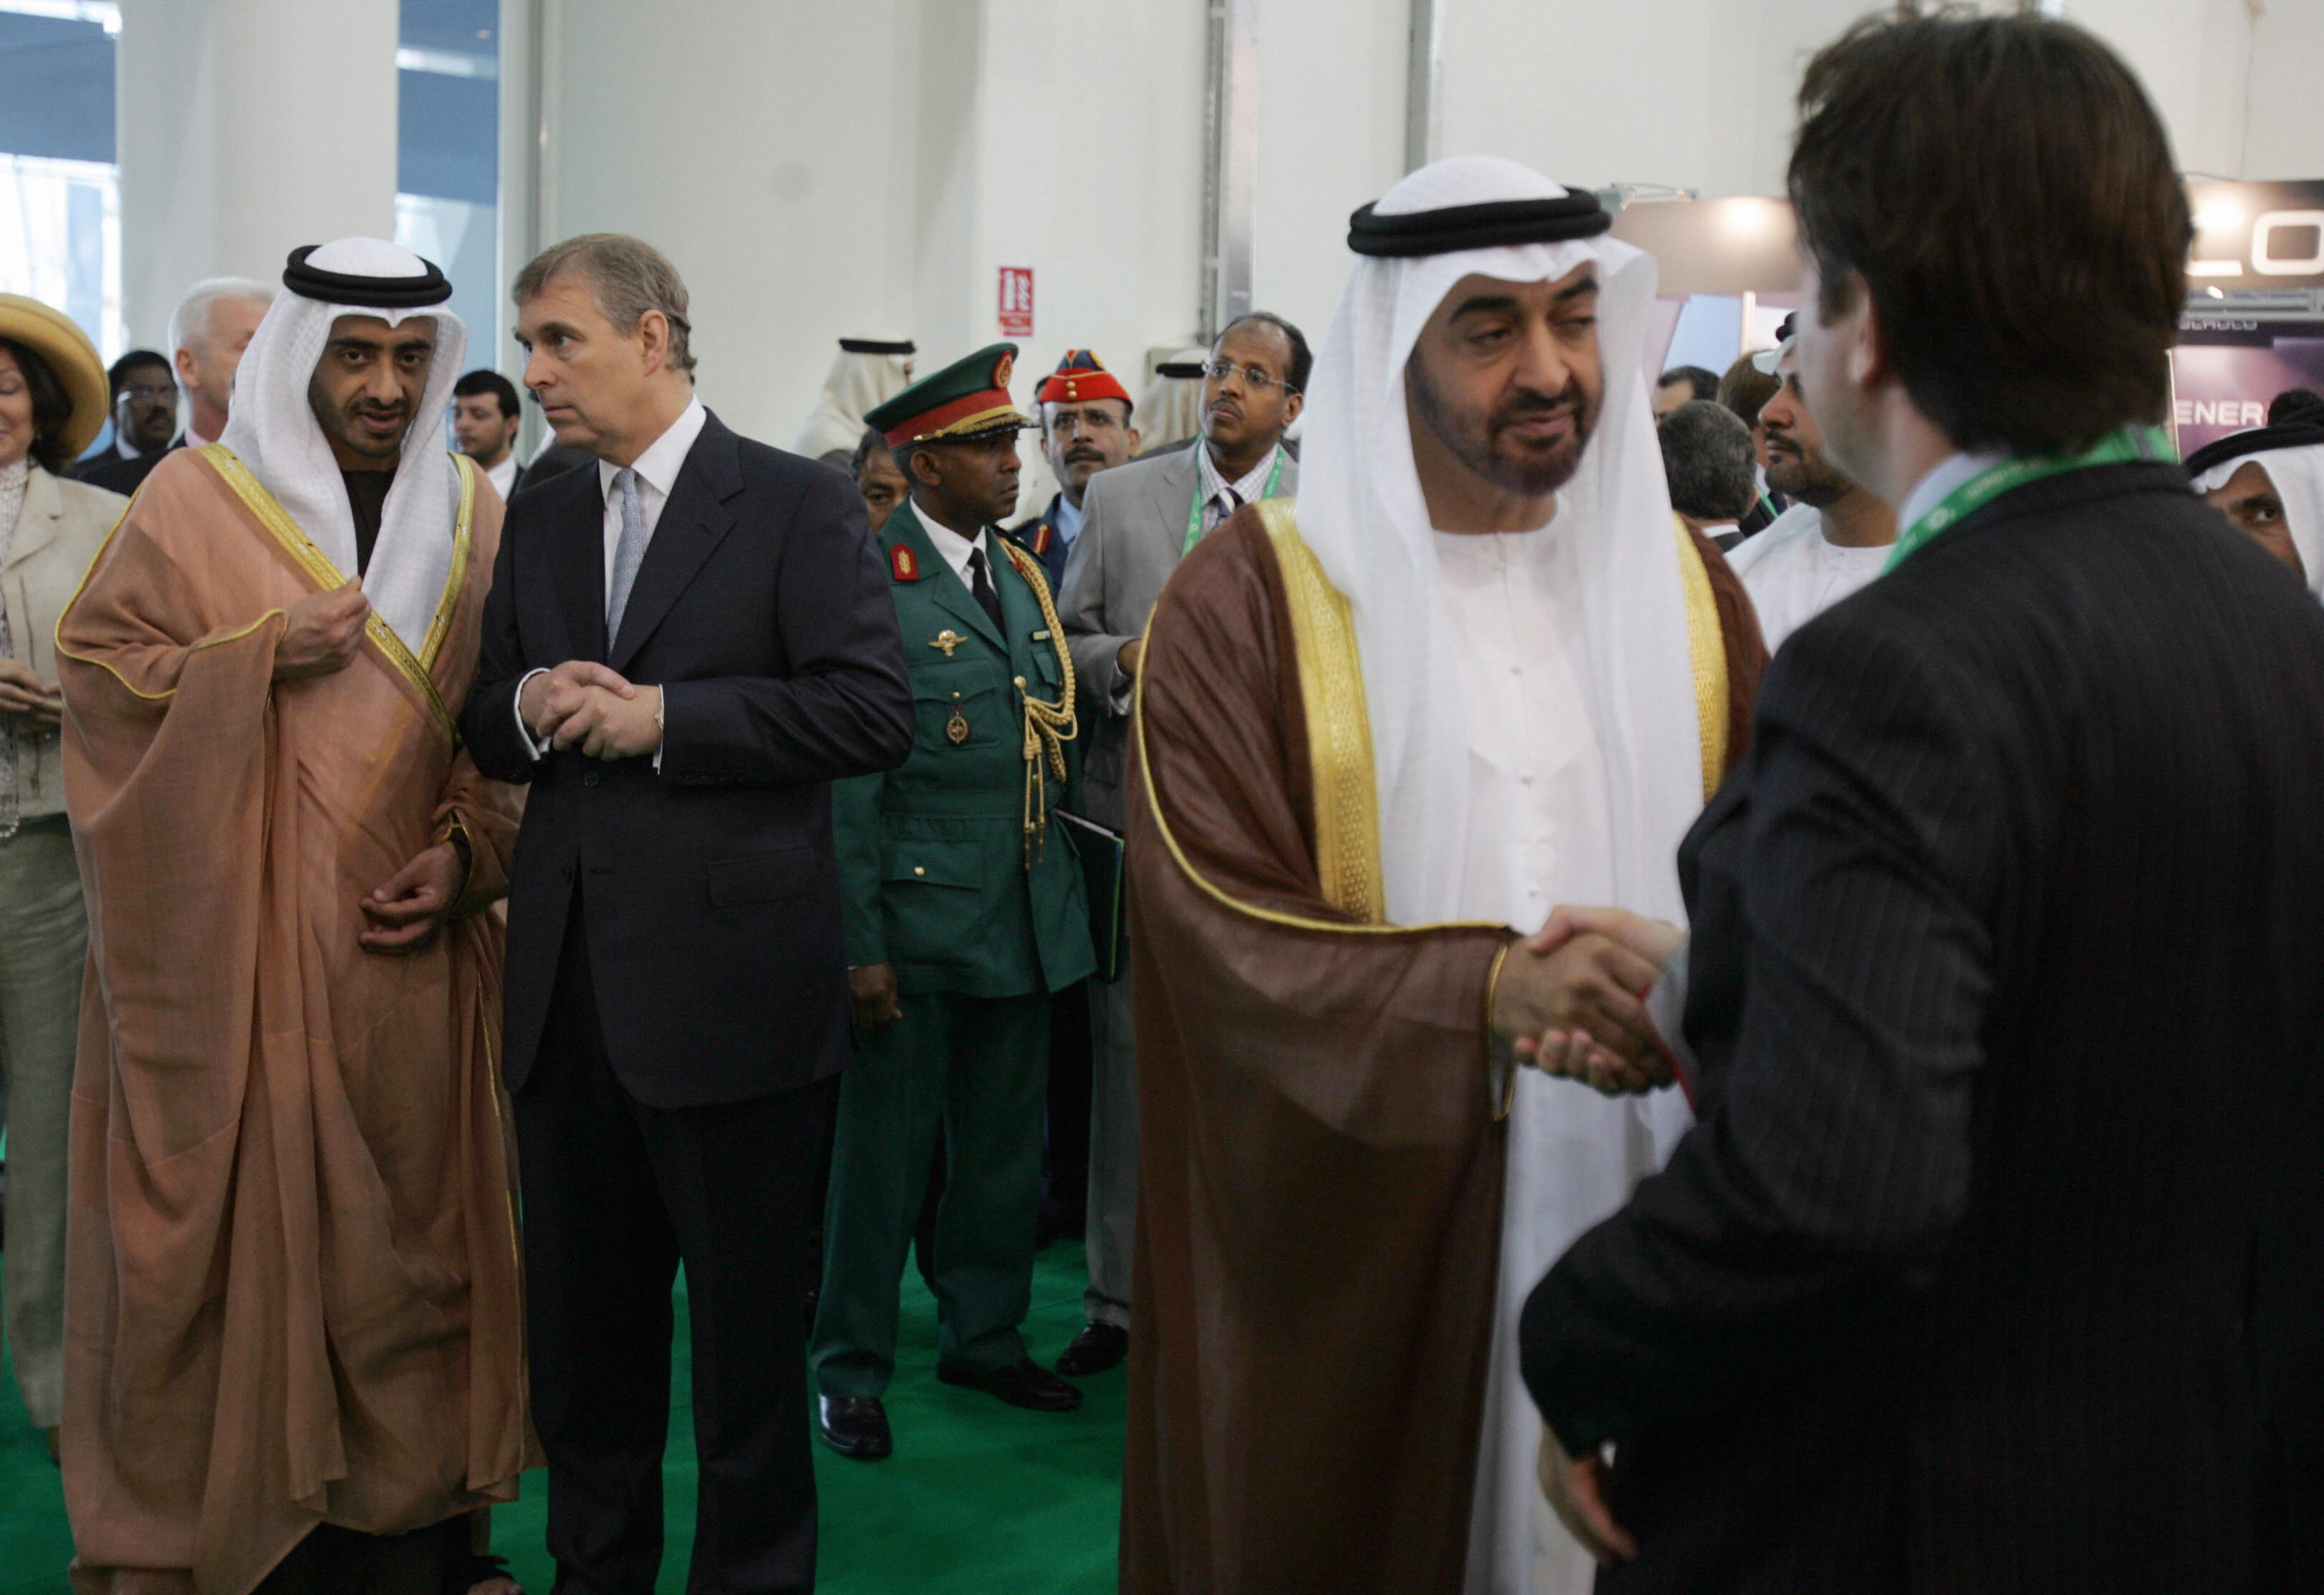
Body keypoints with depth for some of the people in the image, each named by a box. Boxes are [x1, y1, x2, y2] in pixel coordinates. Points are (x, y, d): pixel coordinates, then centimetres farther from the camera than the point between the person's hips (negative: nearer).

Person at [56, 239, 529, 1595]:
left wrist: (470, 851, -5)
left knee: (412, 1217, 6)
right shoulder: (197, 500, 0)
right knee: (246, 1214, 1)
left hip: (410, 937, 3)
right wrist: (263, 653, -13)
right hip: (240, 942, -2)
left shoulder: (471, 516, 8)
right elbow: (99, 666, 0)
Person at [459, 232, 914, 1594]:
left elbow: (874, 712, -13)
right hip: (569, 990, 6)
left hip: (733, 989, -6)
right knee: (581, 1328, 17)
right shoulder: (539, 522, 14)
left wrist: (665, 717, -17)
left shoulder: (800, 505, -5)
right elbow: (485, 722, 17)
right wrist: (528, 707, -6)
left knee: (749, 1333, 6)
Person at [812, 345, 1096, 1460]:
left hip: (1028, 910, 7)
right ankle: (852, 1369, 18)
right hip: (918, 911, -7)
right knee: (887, 1145, 3)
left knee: (1007, 1142, 15)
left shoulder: (1020, 573, 13)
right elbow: (846, 780, -12)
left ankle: (985, 1337, 32)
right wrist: (860, 942, -15)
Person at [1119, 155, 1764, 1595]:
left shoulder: (1678, 579, 7)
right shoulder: (1247, 600, -7)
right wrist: (1487, 988, -27)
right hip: (1357, 1229, -3)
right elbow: (1219, 937, -13)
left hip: (1634, 1195, 3)